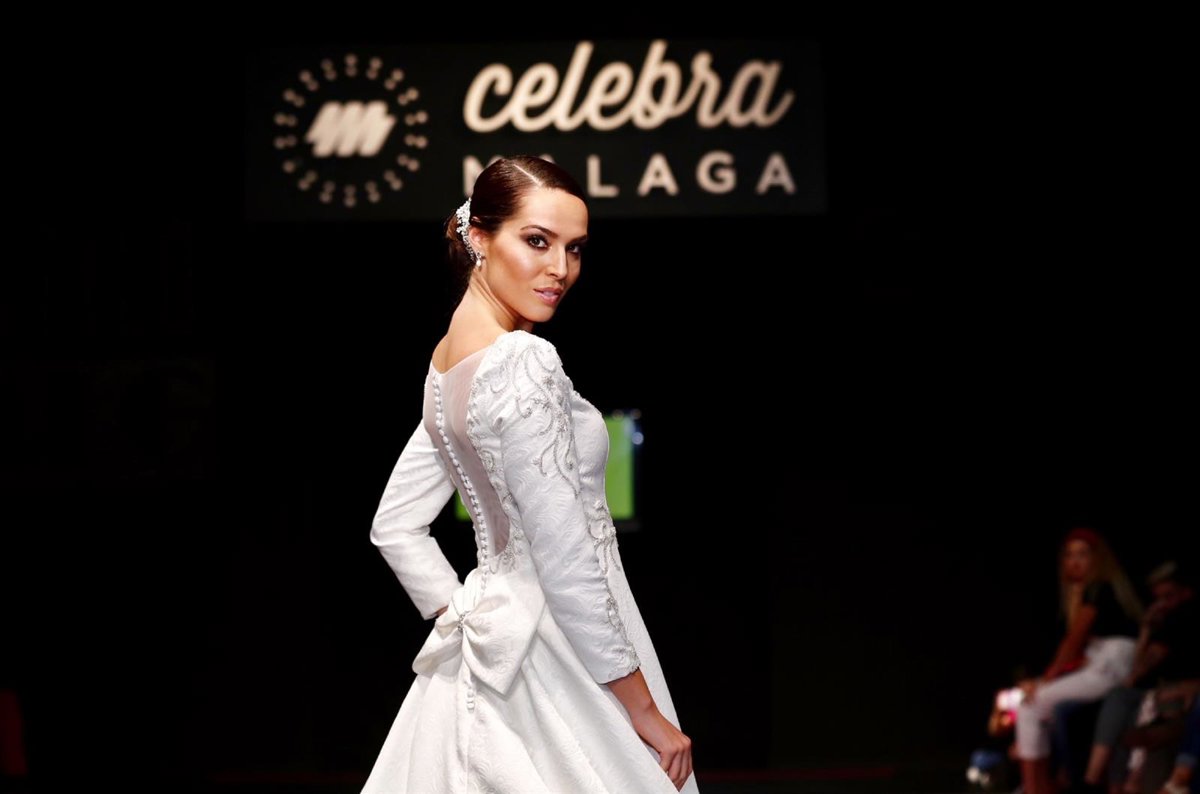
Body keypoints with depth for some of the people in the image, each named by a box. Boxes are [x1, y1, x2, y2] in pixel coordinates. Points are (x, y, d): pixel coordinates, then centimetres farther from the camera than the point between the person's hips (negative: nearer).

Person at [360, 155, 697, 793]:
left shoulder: (449, 357, 8)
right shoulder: (524, 363, -20)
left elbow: (395, 527, 13)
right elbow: (567, 562, -22)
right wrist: (645, 710, -16)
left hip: (488, 637, 9)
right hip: (558, 661, -9)